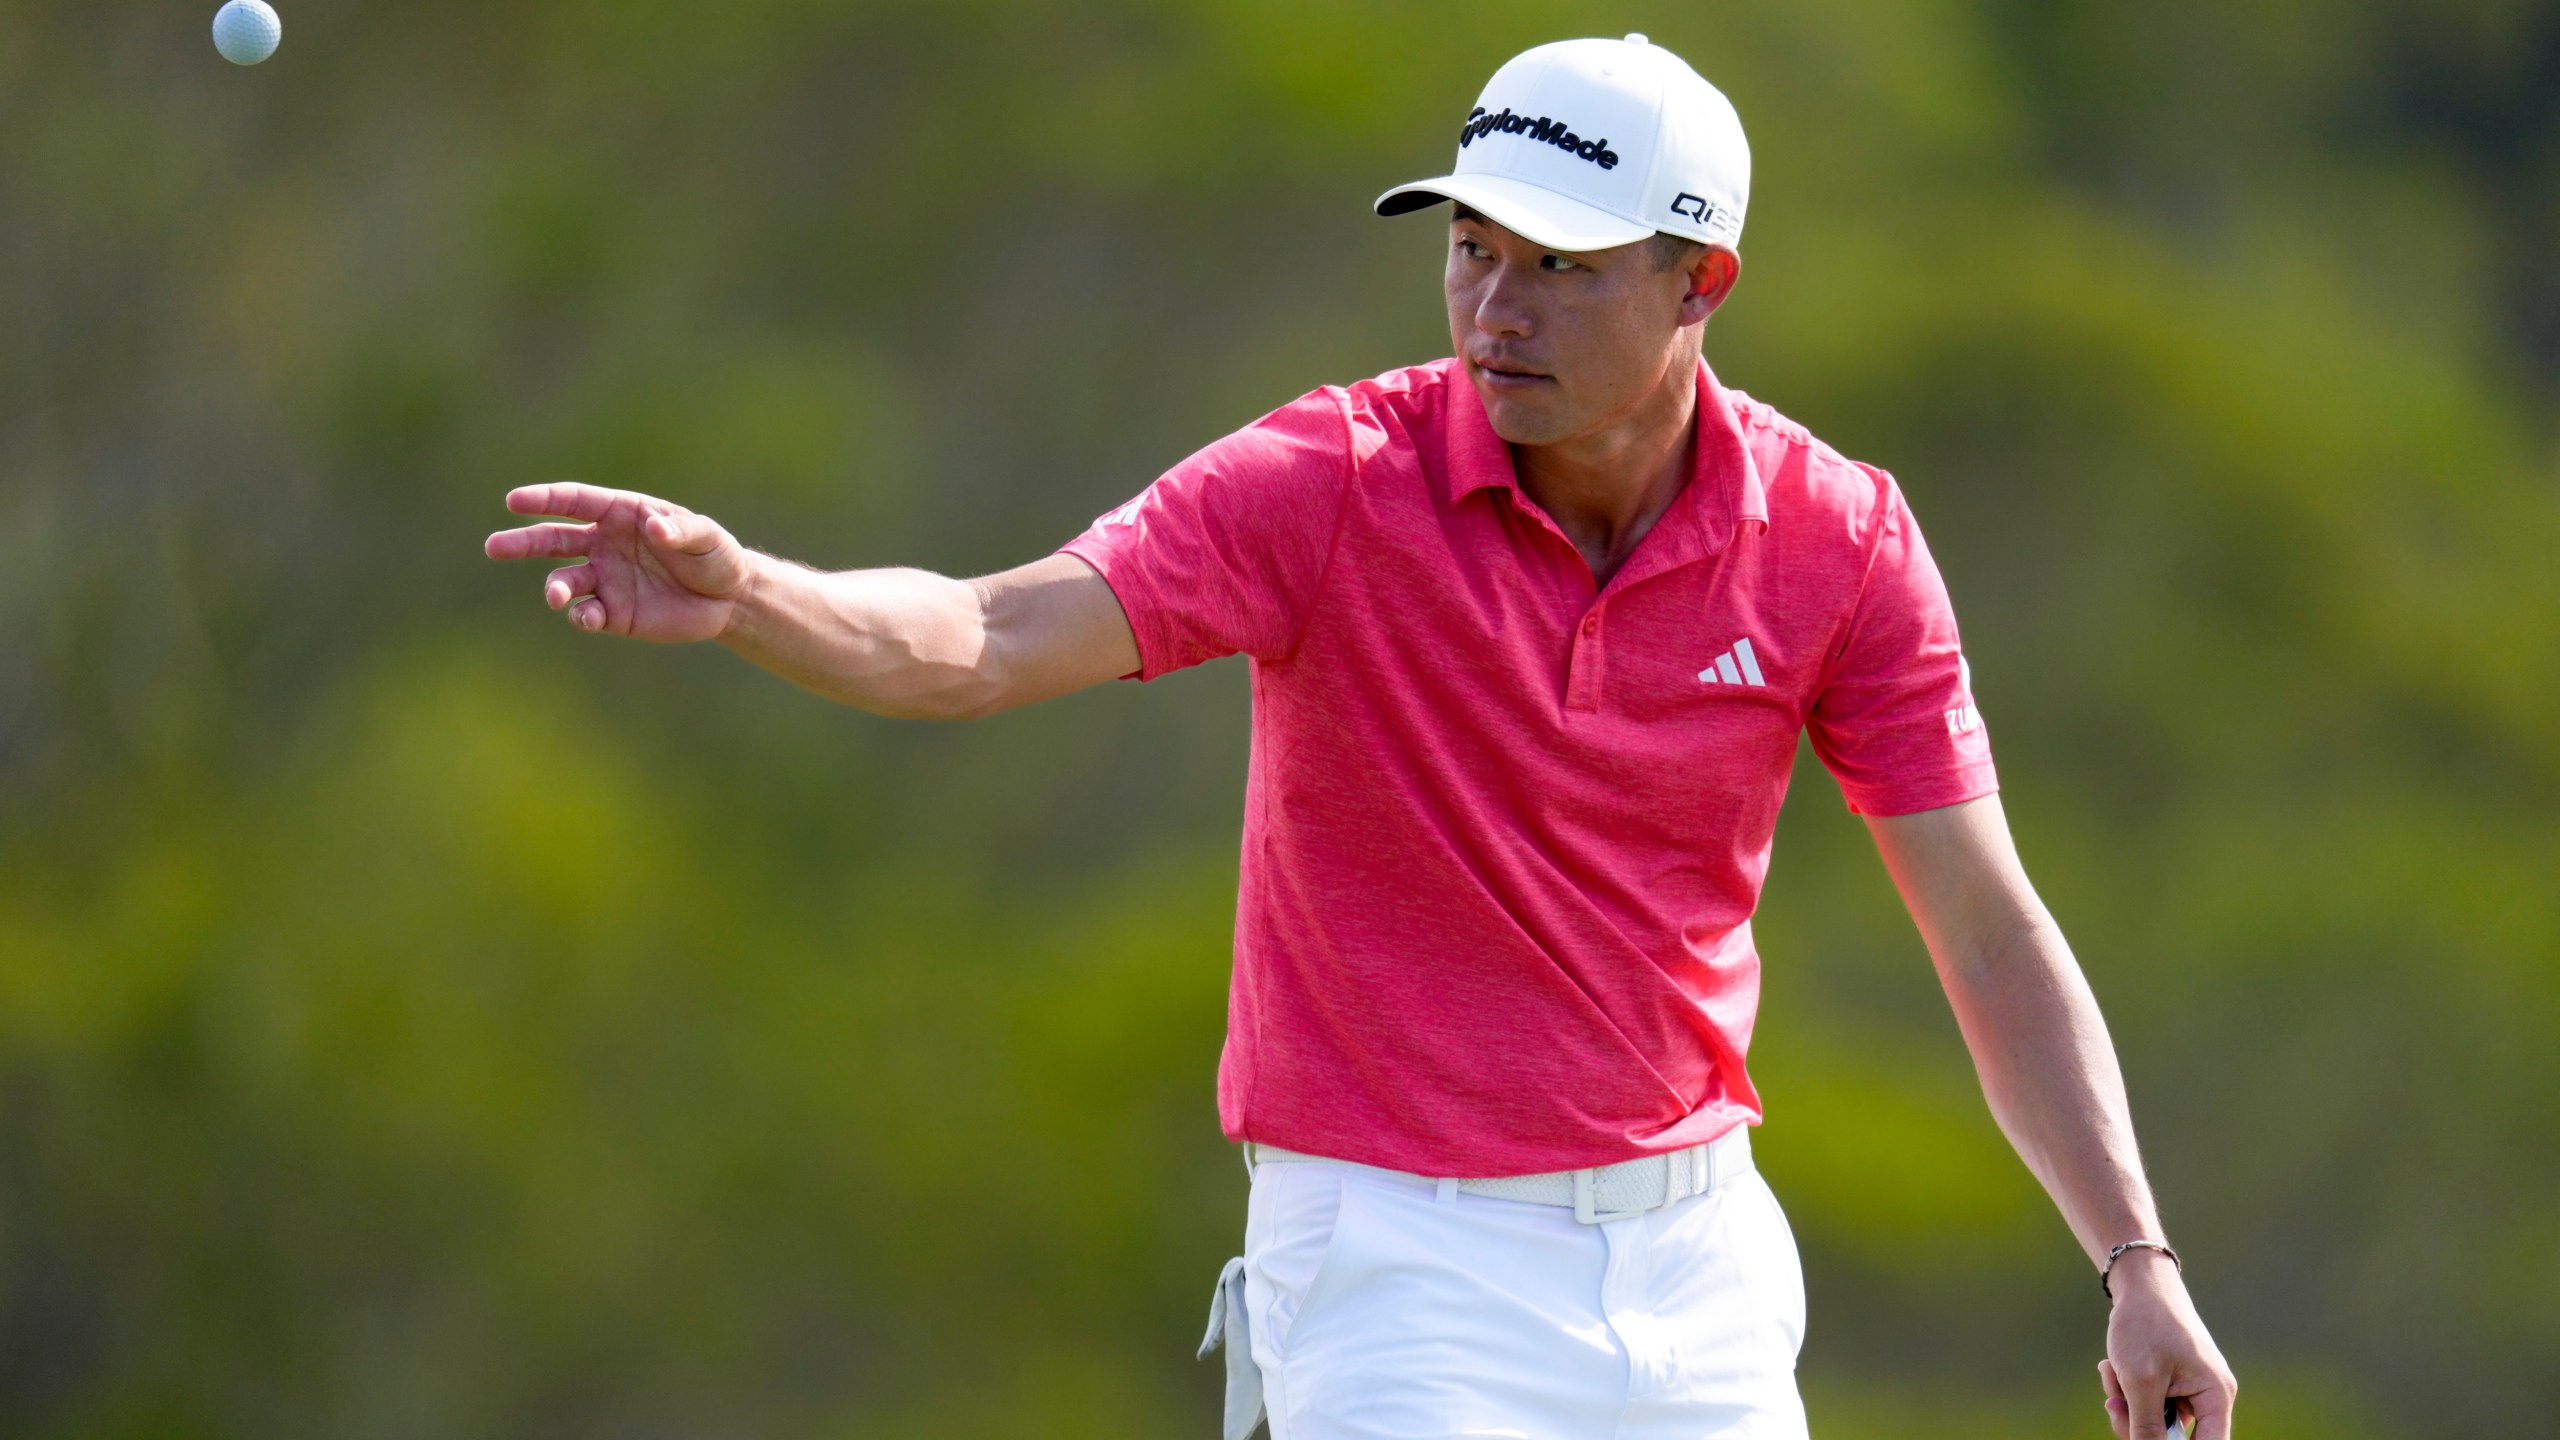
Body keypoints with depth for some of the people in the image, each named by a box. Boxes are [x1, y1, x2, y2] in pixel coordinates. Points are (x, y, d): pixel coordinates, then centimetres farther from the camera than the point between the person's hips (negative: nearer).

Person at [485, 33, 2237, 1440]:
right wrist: (742, 595, -46)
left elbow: (1990, 935, 0)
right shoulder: (1335, 485, -13)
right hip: (1401, 1261, -4)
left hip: (1695, 1262, 4)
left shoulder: (1832, 539, -5)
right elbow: (981, 641, -26)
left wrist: (2138, 1264, -8)